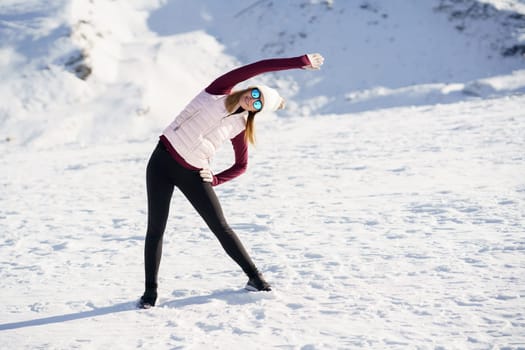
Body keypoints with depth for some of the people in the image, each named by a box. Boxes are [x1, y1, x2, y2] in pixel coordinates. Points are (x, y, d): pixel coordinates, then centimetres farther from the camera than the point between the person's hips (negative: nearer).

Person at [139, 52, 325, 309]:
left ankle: (254, 277, 15)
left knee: (220, 227, 0)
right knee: (155, 229, -2)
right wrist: (300, 61, -7)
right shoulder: (219, 91, -3)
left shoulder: (240, 127, 2)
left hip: (193, 174, 1)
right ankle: (150, 290, 10)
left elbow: (241, 166, 11)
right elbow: (258, 67, -7)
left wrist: (215, 180, -5)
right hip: (162, 160, -1)